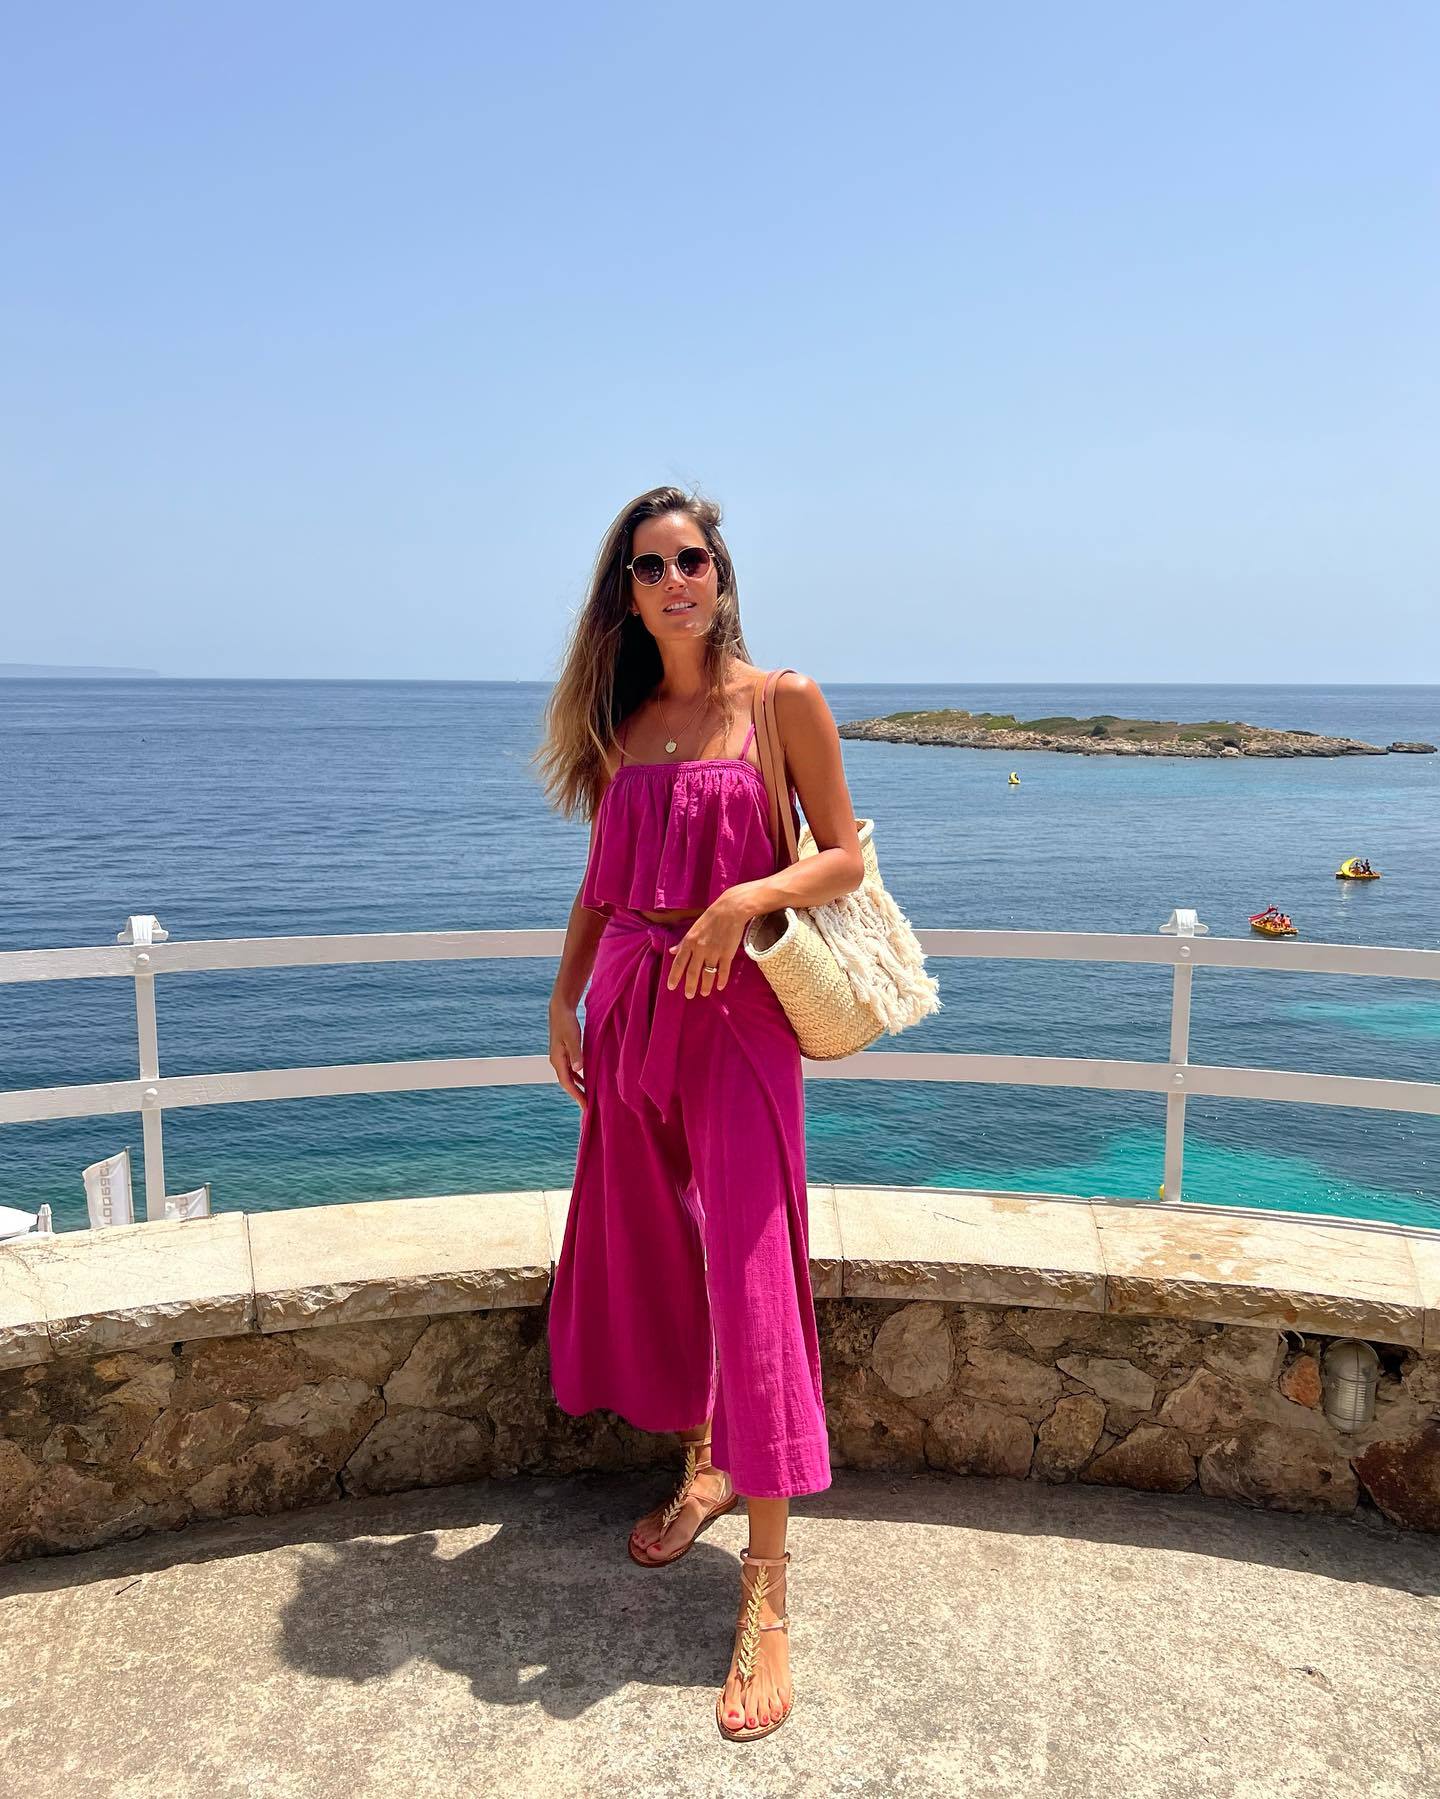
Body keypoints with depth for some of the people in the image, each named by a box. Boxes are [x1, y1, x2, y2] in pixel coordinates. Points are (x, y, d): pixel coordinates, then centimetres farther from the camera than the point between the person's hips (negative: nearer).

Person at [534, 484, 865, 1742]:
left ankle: (768, 1592, 4)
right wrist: (566, 1001, 10)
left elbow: (846, 858, -4)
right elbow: (603, 880, 15)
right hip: (629, 1009, 6)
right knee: (648, 1251, 14)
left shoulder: (784, 703, -4)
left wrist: (745, 898, -20)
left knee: (750, 1272, -5)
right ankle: (703, 1470, 36)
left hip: (735, 1008, -5)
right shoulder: (621, 719, 10)